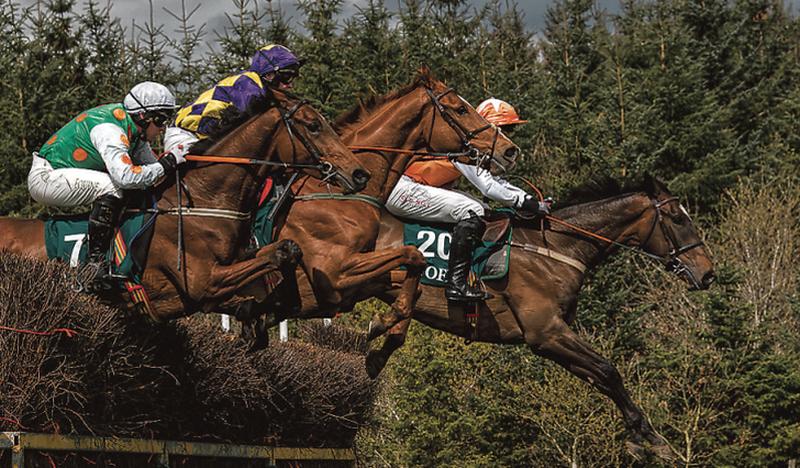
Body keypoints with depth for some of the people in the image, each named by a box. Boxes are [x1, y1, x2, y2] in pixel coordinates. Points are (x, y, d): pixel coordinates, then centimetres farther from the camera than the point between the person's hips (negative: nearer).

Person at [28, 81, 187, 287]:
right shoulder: (109, 129, -26)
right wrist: (168, 164, -30)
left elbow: (151, 167, 8)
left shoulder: (134, 127, 4)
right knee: (111, 187, -29)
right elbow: (125, 175, -38)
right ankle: (95, 262, -26)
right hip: (45, 176, -10)